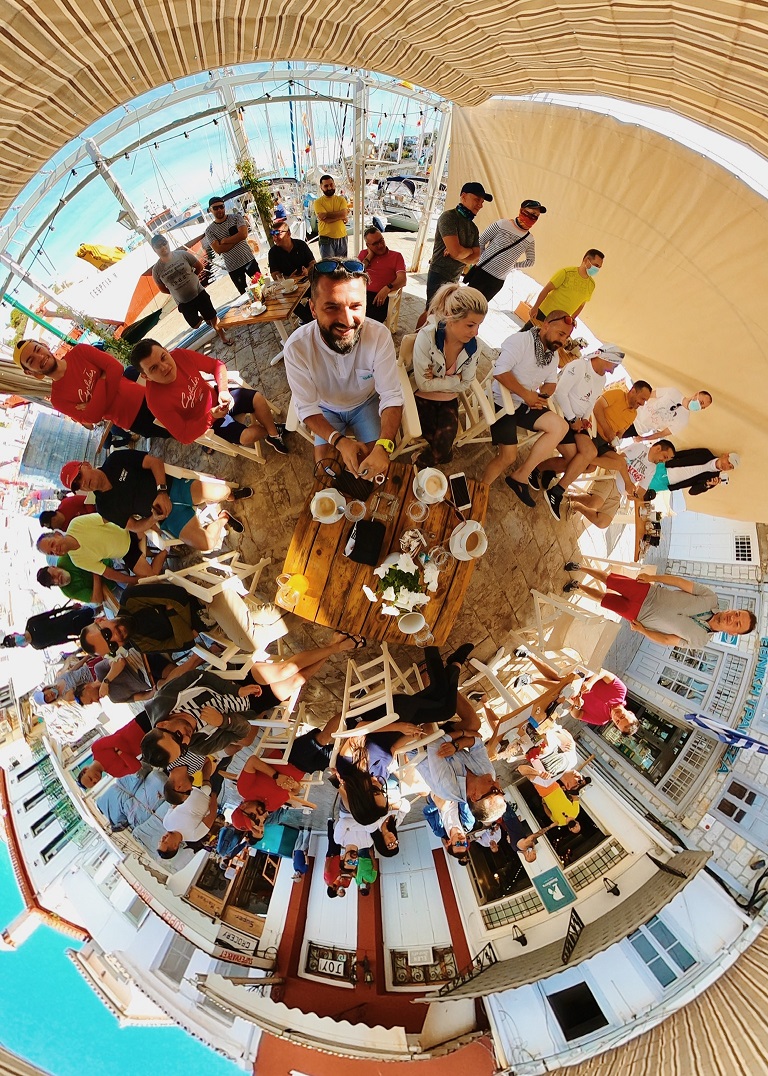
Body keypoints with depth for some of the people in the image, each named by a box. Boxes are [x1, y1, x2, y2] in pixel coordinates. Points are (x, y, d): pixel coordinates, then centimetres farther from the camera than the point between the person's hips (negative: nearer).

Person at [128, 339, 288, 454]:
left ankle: (275, 432, 14)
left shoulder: (180, 355, -21)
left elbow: (217, 365, -6)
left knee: (257, 398, -10)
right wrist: (211, 415, -32)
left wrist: (223, 391, -21)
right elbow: (184, 436, -25)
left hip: (217, 398, 4)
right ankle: (268, 435, 16)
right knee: (248, 436, -20)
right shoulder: (156, 399, -30)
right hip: (205, 422, -4)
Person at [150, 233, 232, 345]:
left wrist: (190, 278, 4)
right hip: (183, 302, 0)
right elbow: (163, 290, 2)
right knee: (195, 324, 6)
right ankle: (202, 318, 41)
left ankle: (222, 335, 29)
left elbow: (200, 267, 0)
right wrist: (177, 292, 2)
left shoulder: (182, 254, -10)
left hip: (199, 293, 0)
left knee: (213, 317, 5)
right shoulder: (156, 270, -9)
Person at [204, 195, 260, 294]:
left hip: (249, 260, 0)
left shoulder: (236, 217, 2)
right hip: (233, 267, 0)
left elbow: (243, 234, -14)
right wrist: (237, 239, -11)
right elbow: (219, 249, -12)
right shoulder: (209, 230, 1)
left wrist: (225, 240, -10)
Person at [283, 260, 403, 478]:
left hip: (367, 403, 0)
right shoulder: (296, 347, -31)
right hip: (326, 409, 0)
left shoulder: (379, 336, -31)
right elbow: (307, 408, -23)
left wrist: (383, 446, -49)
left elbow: (392, 397, -30)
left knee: (374, 462, -14)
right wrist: (339, 441, -40)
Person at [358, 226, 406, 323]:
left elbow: (402, 280, 0)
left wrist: (387, 288, -19)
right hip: (361, 294, 2)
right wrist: (369, 256, 9)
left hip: (379, 297, -2)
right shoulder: (364, 254, 25)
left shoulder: (396, 256, 15)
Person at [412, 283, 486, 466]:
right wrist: (454, 379, -14)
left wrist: (437, 382, -15)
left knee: (443, 446, -17)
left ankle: (416, 469, 12)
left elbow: (465, 384, -4)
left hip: (448, 400, 3)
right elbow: (424, 384, -21)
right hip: (423, 398, -3)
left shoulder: (472, 344, -12)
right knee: (444, 451, -16)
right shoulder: (426, 337, -25)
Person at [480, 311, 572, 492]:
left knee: (560, 426, -13)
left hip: (525, 405, 8)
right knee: (508, 456, -14)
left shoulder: (553, 355, 13)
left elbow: (551, 382, 19)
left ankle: (520, 477, -10)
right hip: (501, 402, -8)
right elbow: (500, 371, -26)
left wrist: (542, 396, -6)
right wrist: (527, 394, -20)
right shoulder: (521, 340, -14)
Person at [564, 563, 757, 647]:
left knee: (603, 598, 3)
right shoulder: (711, 599, -11)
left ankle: (578, 586, 32)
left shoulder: (700, 640, -10)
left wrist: (642, 630, -11)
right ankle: (579, 568, 27)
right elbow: (681, 582, -11)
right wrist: (652, 578, -17)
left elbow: (666, 640, -5)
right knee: (607, 578, -1)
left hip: (638, 616, -1)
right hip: (647, 592, 1)